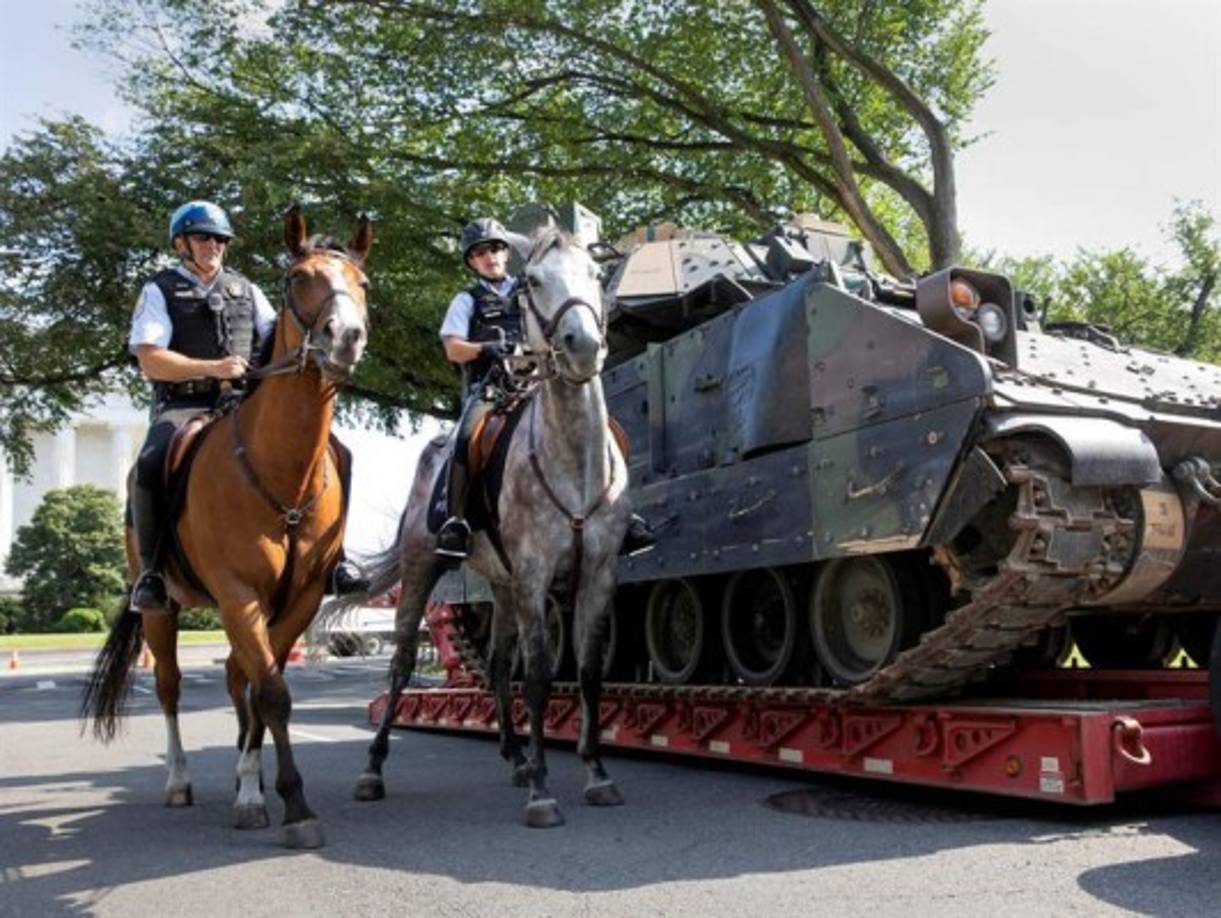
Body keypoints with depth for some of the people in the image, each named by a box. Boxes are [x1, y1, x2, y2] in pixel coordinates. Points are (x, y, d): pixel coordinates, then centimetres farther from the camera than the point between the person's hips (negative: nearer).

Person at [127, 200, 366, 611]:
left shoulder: (245, 289, 18)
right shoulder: (160, 291, 6)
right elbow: (149, 360, -5)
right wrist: (212, 368, -17)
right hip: (184, 408, -3)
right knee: (149, 467, -34)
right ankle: (151, 569, -13)